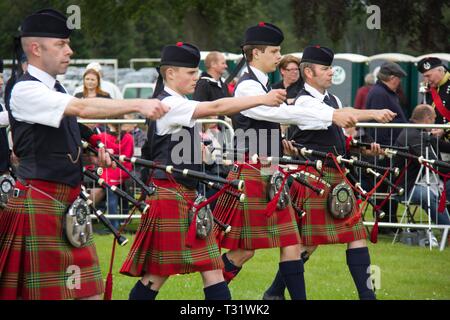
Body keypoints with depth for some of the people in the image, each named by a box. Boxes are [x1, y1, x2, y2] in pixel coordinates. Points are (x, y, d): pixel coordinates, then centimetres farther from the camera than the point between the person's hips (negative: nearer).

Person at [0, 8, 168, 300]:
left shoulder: (56, 90, 16)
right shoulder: (25, 91, -13)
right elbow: (82, 108, -25)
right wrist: (138, 105, -29)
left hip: (70, 203, 9)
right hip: (40, 202, -8)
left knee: (89, 291, 4)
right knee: (44, 292, -4)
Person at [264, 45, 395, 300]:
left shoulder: (333, 100, 17)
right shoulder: (305, 101, -10)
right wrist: (373, 114, -37)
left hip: (337, 175, 8)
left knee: (356, 234, 3)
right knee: (309, 241, -4)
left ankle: (367, 294, 4)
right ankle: (275, 293, 9)